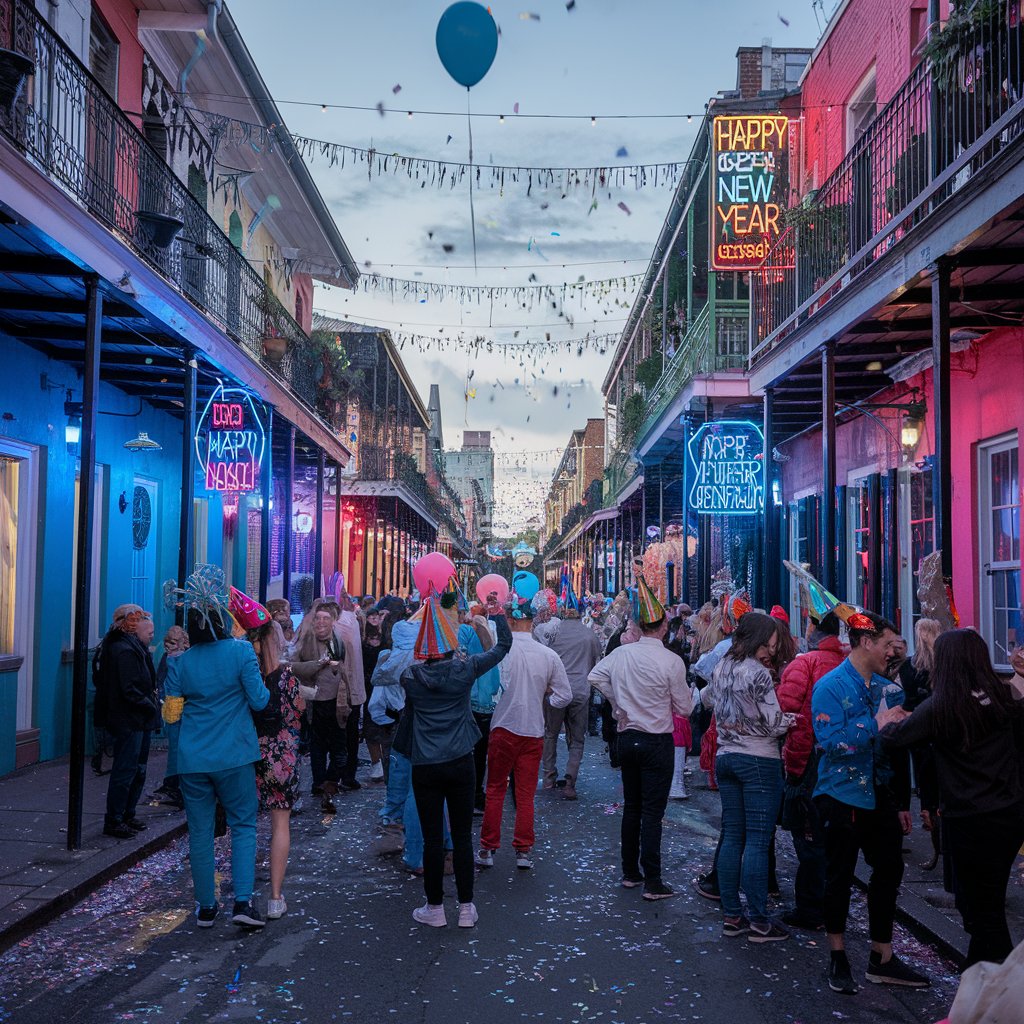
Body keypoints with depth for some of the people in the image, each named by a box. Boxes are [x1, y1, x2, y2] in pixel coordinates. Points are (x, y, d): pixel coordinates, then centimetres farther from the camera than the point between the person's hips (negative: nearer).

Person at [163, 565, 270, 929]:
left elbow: (171, 713, 6)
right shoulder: (241, 652, -9)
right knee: (243, 824, 8)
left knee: (200, 831, 11)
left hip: (192, 759, 2)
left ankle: (206, 906, 19)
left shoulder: (180, 663, -1)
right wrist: (267, 688, 12)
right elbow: (259, 701, -8)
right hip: (234, 757, -2)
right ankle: (243, 901, -3)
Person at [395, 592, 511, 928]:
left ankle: (435, 908, 18)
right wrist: (496, 613, 18)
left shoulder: (410, 676, -6)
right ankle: (466, 908, 17)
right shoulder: (464, 669, -7)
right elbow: (503, 645, 5)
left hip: (425, 768, 0)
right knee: (462, 836, 9)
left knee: (432, 839, 7)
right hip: (461, 763, 0)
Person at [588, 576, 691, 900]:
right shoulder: (671, 661, -16)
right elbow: (684, 708, -9)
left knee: (631, 807, 16)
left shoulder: (620, 654, -4)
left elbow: (595, 677, 7)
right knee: (652, 812, 0)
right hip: (657, 742, -5)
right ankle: (652, 882, 3)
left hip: (627, 737, 5)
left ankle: (630, 873, 25)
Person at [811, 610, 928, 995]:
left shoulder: (885, 686, 9)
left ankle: (882, 958, 23)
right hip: (842, 795, -6)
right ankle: (837, 956, 23)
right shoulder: (831, 686, -12)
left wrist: (900, 801, 15)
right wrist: (876, 724, -23)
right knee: (839, 875, 6)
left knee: (889, 870, 9)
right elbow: (831, 742, -24)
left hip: (880, 795, 7)